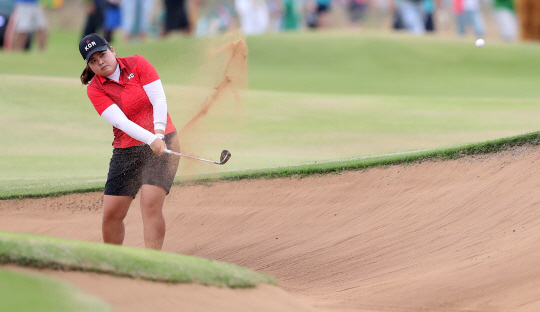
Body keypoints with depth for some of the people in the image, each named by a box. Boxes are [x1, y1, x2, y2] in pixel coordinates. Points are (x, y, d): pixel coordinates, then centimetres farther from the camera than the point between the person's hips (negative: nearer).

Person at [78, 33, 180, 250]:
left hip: (162, 142, -2)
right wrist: (150, 140, -30)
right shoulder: (94, 89, -3)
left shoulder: (137, 64, -2)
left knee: (150, 204, -19)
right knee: (111, 214, 0)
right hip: (126, 150, 2)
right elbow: (120, 121, -15)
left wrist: (158, 134, -24)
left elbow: (159, 99, -8)